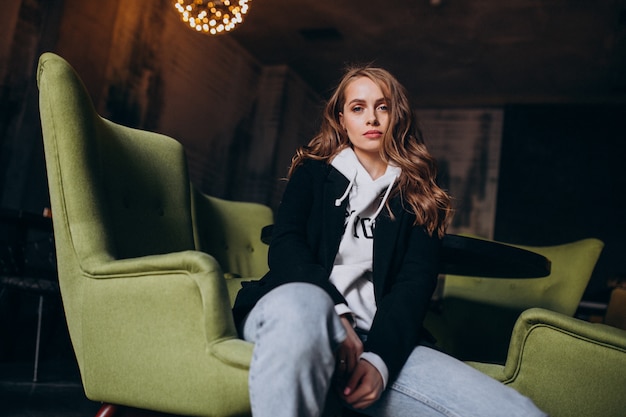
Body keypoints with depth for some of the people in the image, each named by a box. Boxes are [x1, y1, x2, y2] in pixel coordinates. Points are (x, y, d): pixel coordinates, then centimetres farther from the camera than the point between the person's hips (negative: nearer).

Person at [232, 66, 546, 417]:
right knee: (302, 304, -42)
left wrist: (380, 358, -17)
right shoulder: (314, 171, 18)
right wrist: (334, 319, -19)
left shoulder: (419, 196, 18)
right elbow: (285, 246, 1)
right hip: (295, 307, -1)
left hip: (379, 337, 2)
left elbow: (417, 281, 3)